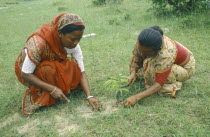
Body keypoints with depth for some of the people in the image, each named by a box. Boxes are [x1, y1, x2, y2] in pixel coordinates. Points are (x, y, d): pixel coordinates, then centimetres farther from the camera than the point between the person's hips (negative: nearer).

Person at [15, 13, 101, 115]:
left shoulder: (73, 44, -22)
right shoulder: (39, 43, -37)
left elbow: (81, 72, -18)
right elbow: (25, 74, -29)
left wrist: (89, 96, -31)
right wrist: (52, 89, -36)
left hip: (54, 67, 4)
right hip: (29, 71, -4)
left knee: (73, 66, -22)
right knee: (49, 69, -35)